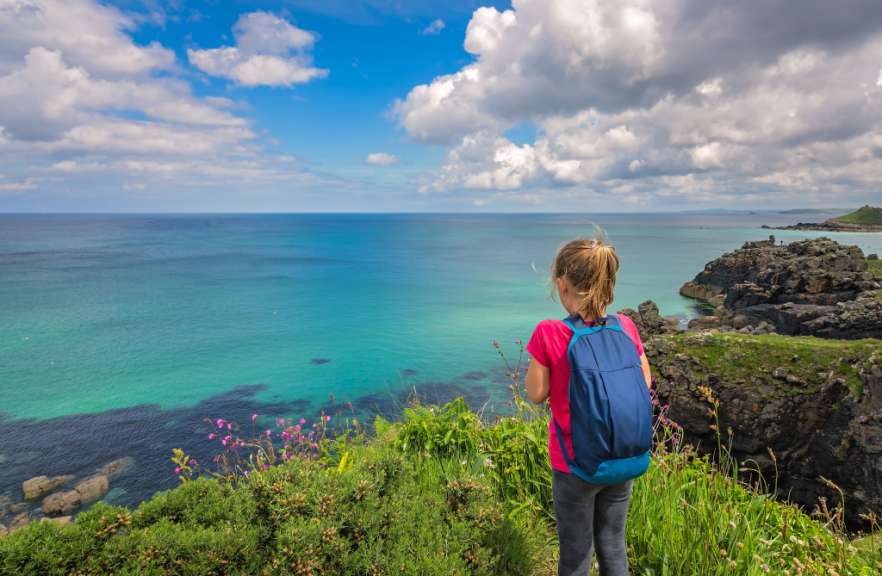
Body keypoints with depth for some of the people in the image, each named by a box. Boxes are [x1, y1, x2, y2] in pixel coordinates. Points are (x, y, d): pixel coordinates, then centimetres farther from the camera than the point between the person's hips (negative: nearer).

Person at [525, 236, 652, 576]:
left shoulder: (550, 333, -21)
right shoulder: (626, 327, -8)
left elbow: (536, 394, -11)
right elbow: (645, 384, 3)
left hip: (575, 464, -4)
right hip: (625, 460, 4)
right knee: (613, 548, 23)